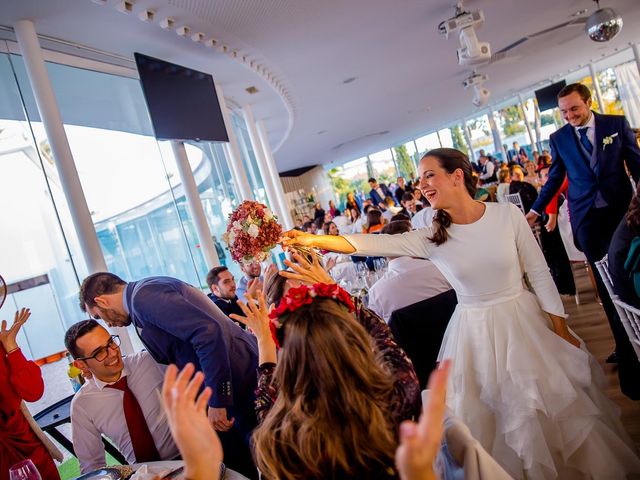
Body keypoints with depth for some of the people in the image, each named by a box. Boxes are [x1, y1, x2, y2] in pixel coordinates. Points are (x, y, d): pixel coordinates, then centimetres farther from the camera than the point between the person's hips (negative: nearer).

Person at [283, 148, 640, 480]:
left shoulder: (509, 215, -11)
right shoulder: (432, 237, -11)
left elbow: (539, 273, -5)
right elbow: (372, 244, -19)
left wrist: (561, 331, -3)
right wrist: (313, 240, -29)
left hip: (525, 319, 0)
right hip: (476, 332, 1)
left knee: (558, 404, 15)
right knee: (506, 414, 13)